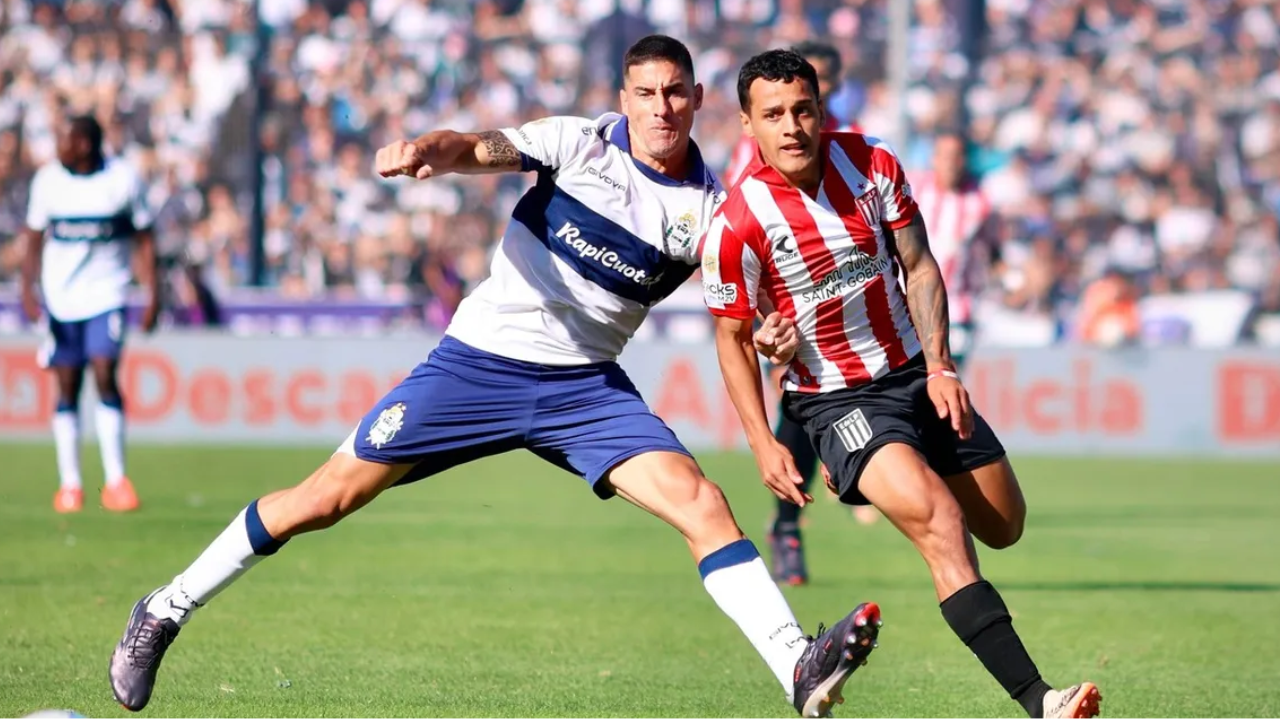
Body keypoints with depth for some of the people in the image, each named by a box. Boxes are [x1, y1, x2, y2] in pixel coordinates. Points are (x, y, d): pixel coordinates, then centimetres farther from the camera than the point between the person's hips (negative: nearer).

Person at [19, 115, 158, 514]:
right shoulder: (48, 179, 1)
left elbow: (144, 240, 3)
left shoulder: (124, 179, -5)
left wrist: (154, 295, -1)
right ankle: (69, 484, 9)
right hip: (60, 297, 2)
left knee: (105, 374, -16)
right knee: (67, 387, 2)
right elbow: (34, 238, 9)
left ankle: (116, 479, -10)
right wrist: (28, 289, -1)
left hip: (106, 295, -2)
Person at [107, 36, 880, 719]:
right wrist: (425, 150, -48)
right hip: (481, 359, -2)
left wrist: (773, 332, -28)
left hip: (586, 387, 2)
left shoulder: (709, 205, -1)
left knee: (700, 503, -18)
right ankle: (165, 613, 14)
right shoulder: (579, 143, -9)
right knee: (328, 497, -1)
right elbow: (482, 148, -25)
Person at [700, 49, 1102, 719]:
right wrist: (764, 444, -12)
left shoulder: (872, 164, -6)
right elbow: (732, 337, -6)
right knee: (939, 521, -28)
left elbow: (919, 267, 4)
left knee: (1003, 527, 11)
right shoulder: (736, 224, -17)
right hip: (836, 401, -5)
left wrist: (940, 368, -6)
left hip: (917, 376, 5)